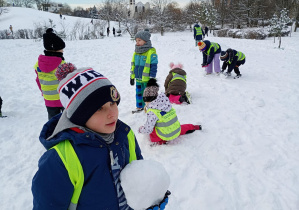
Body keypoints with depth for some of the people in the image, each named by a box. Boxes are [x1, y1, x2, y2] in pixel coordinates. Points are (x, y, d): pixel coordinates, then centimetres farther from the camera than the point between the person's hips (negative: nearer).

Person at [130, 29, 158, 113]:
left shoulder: (151, 52, -14)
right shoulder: (136, 53, 7)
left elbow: (154, 66, -14)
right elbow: (133, 65, 14)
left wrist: (152, 78, -14)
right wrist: (132, 77, 14)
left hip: (147, 79, -6)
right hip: (138, 79, 7)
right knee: (139, 93, 16)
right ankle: (139, 106, 31)